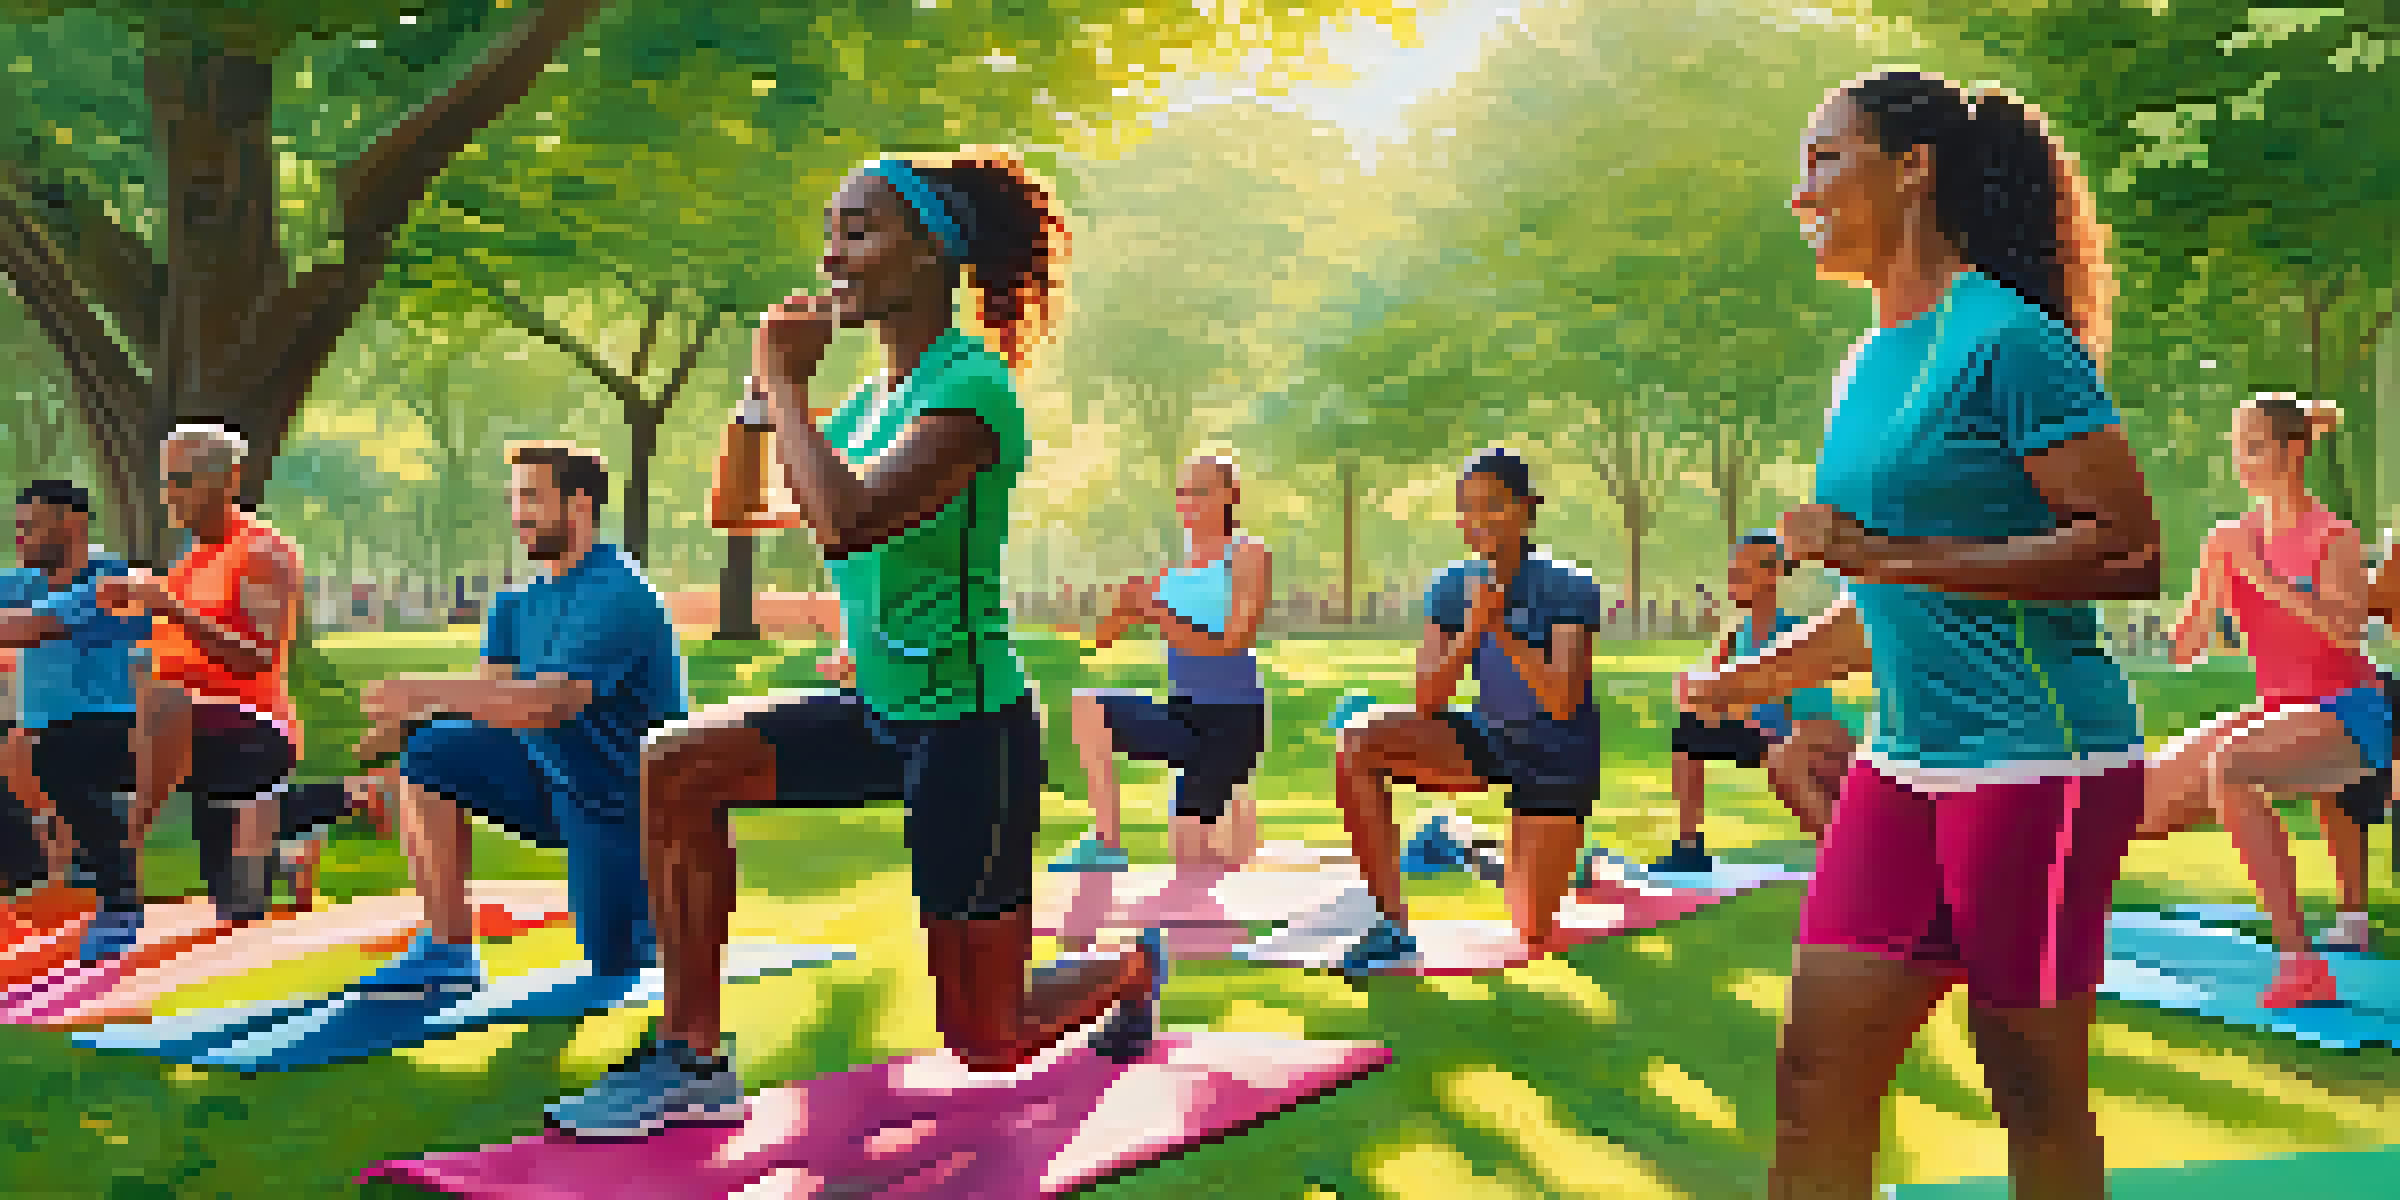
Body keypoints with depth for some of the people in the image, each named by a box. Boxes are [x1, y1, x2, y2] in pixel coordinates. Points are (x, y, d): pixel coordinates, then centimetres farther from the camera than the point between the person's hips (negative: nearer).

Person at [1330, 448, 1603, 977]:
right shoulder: (1452, 588, -5)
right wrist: (1473, 628, -26)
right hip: (1486, 741, 4)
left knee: (1529, 936, -5)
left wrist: (1502, 630, -30)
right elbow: (1427, 700, -13)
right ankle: (1392, 922, -19)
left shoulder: (1570, 588, -17)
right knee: (1355, 743, -23)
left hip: (1556, 759, -4)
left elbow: (1561, 702, -25)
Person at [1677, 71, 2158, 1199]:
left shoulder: (2005, 337, -11)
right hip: (1904, 761, 8)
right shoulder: (1867, 366, 15)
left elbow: (2131, 553, -17)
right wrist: (1743, 682, 22)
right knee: (1816, 1075, 6)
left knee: (2034, 1091, 4)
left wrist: (1887, 554, -20)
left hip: (2036, 758, -8)